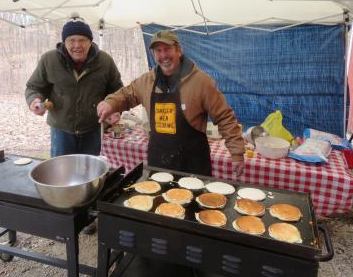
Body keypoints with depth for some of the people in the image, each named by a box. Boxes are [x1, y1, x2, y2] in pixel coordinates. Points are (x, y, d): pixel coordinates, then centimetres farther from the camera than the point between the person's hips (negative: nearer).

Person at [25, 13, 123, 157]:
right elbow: (34, 87, 3)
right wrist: (35, 100, -20)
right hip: (61, 128, 0)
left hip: (92, 129, 1)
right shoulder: (49, 60, -10)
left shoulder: (105, 60, -9)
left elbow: (116, 90, 3)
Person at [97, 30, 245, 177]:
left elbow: (224, 118, -10)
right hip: (157, 158, 5)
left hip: (192, 160, -4)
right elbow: (126, 94, 19)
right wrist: (110, 103, -3)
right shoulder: (147, 80, 1)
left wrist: (237, 151, -12)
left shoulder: (200, 80, -13)